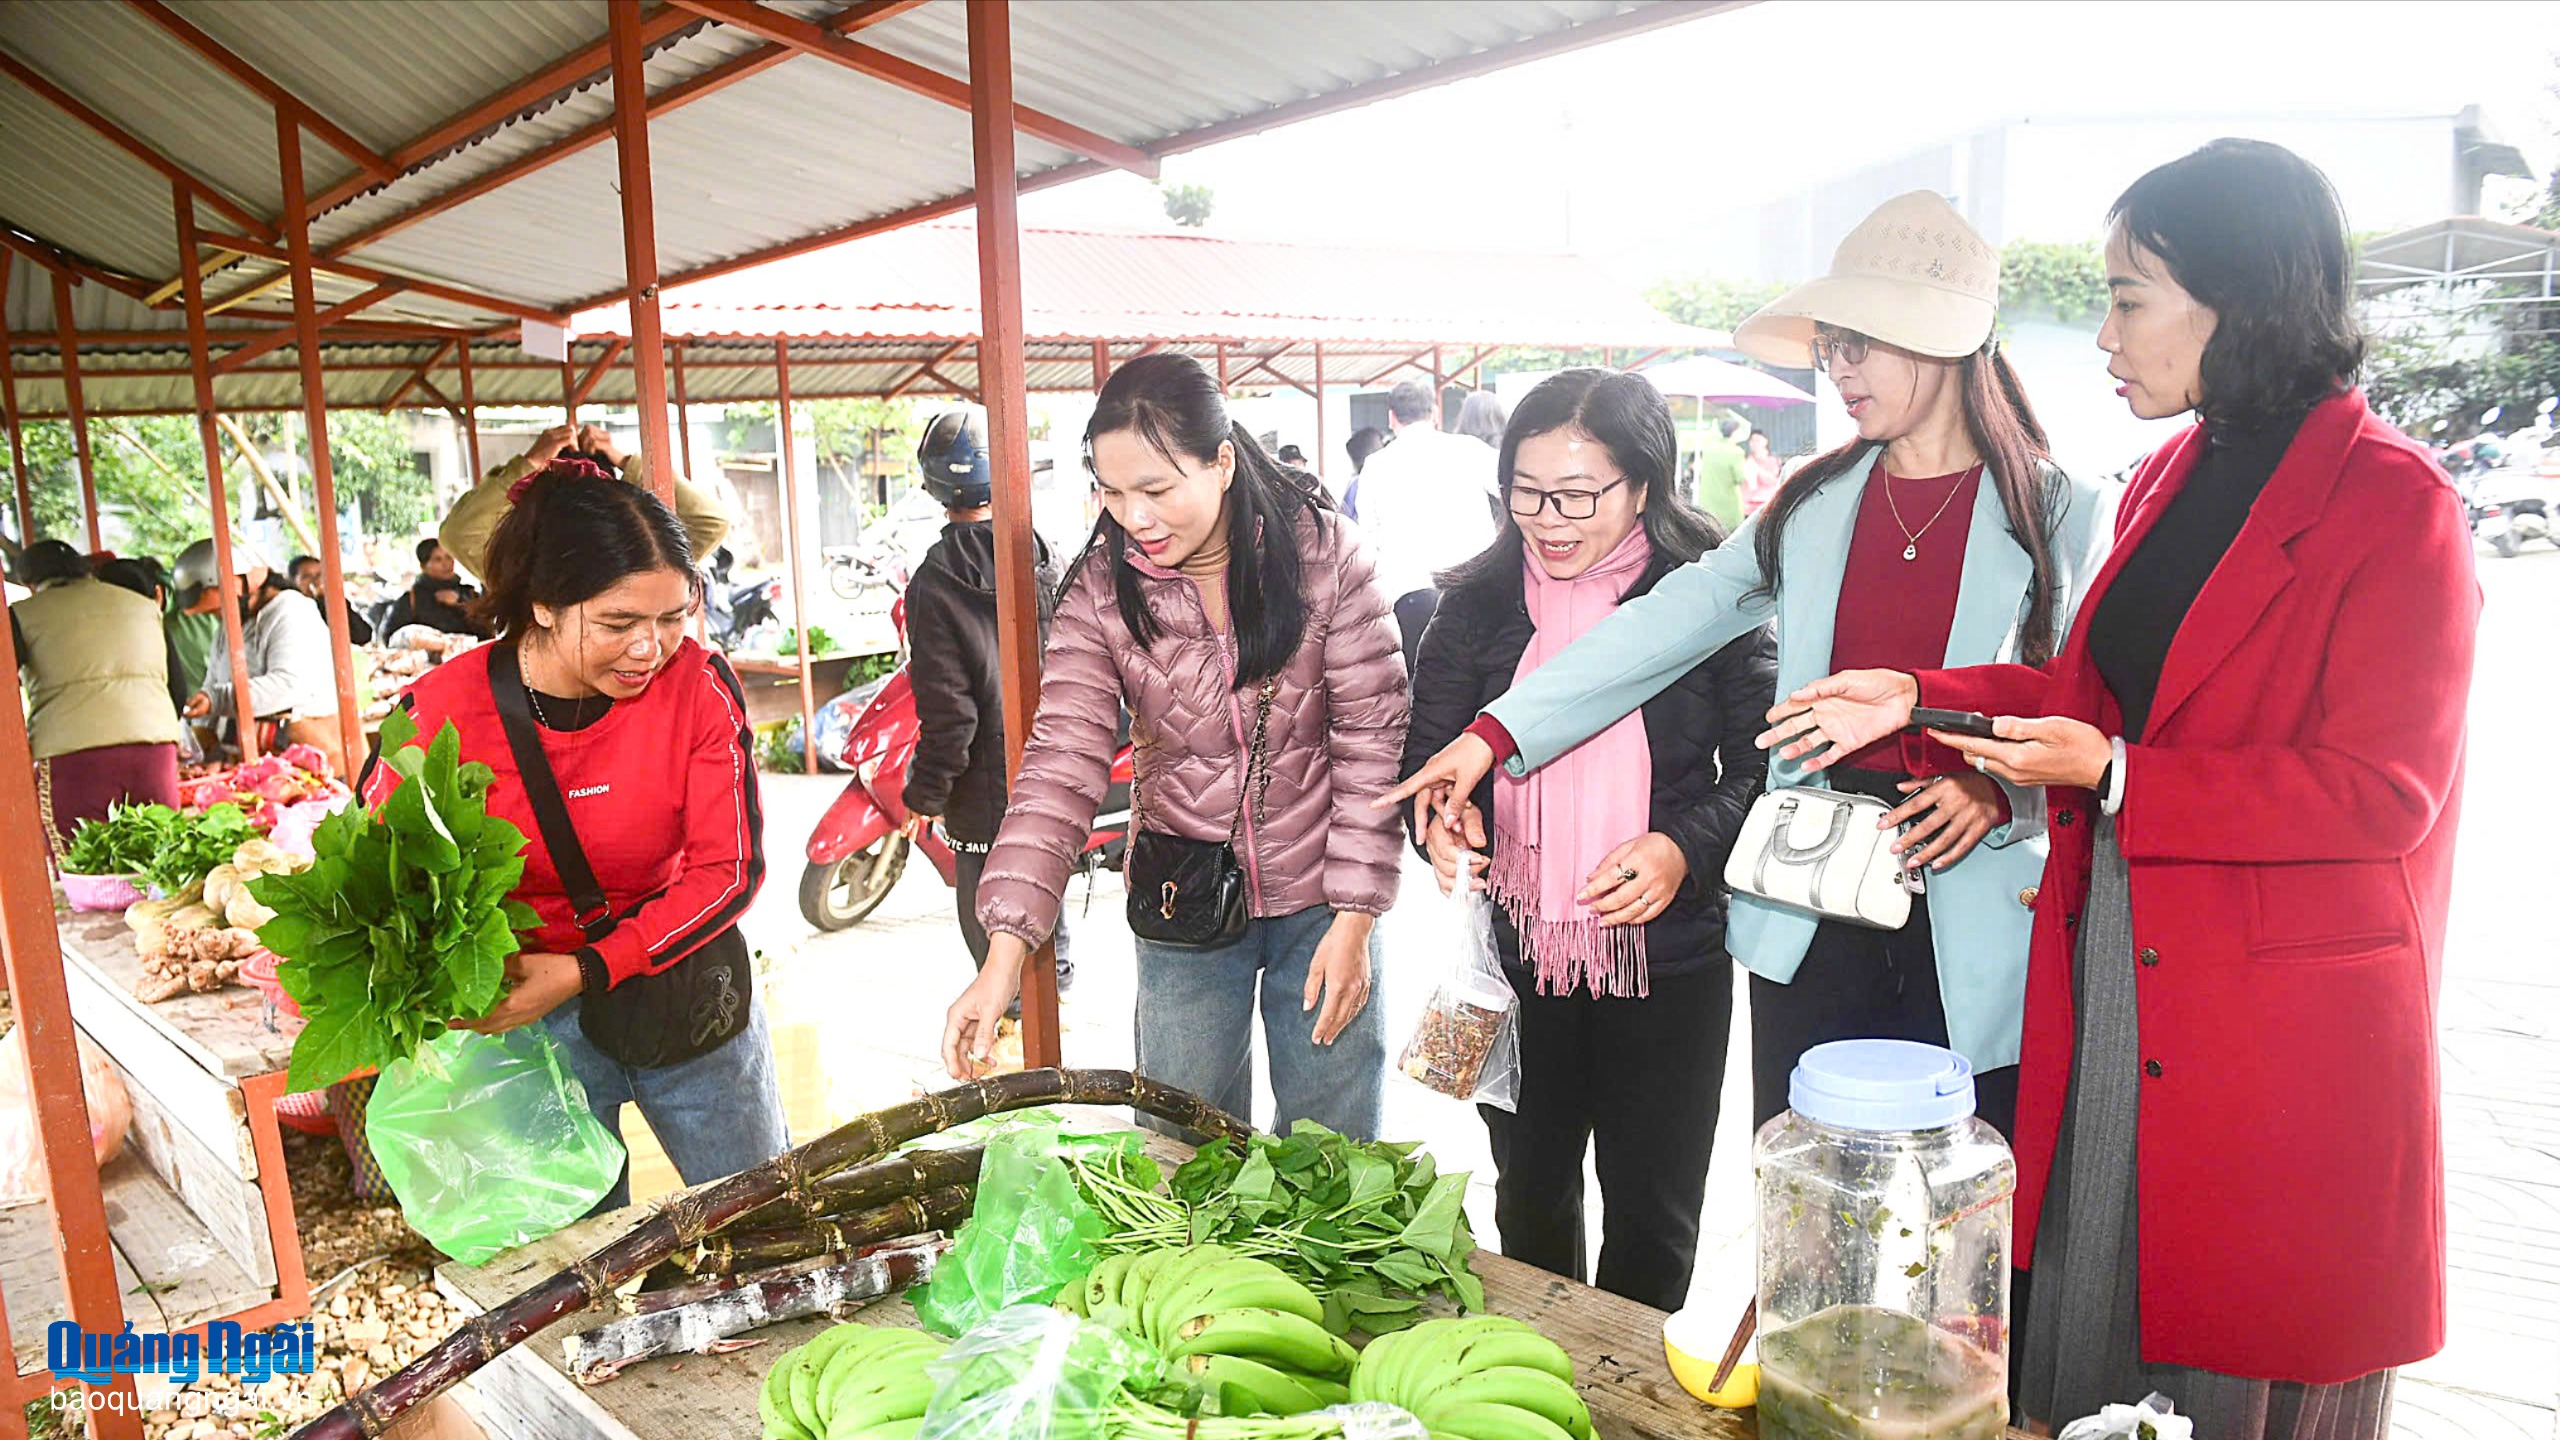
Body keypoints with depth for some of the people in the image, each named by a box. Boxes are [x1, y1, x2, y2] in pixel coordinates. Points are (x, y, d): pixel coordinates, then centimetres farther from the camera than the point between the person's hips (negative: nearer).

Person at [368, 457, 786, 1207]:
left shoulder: (699, 687, -17)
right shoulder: (442, 711, -17)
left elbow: (730, 869, -14)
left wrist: (584, 970, -22)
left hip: (686, 996, 1)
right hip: (521, 1016, -1)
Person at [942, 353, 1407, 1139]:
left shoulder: (1322, 552, -11)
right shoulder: (1102, 590, -8)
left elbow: (1372, 737, -8)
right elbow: (1060, 767, -13)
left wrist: (1355, 917, -11)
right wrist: (1004, 955, -22)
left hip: (1320, 898, -1)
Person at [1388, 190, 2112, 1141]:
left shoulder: (2060, 516, 0)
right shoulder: (1815, 504, 8)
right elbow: (1672, 621, 3)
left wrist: (2002, 793, -19)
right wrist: (1497, 732, -3)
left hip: (1975, 938, -2)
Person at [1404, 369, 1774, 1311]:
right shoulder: (1477, 603, 1)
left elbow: (1764, 763, -3)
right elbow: (1424, 754, 5)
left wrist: (1687, 846, -20)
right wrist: (1443, 820, -17)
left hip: (1667, 958, -2)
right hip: (1516, 956, 2)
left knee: (1653, 1214, 13)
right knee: (1530, 1198, 20)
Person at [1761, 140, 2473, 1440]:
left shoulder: (2392, 503, -13)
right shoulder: (2166, 479, 10)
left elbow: (2382, 792, -17)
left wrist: (2116, 779, -22)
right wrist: (1920, 697, 4)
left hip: (2285, 1013, -7)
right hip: (2112, 976, 7)